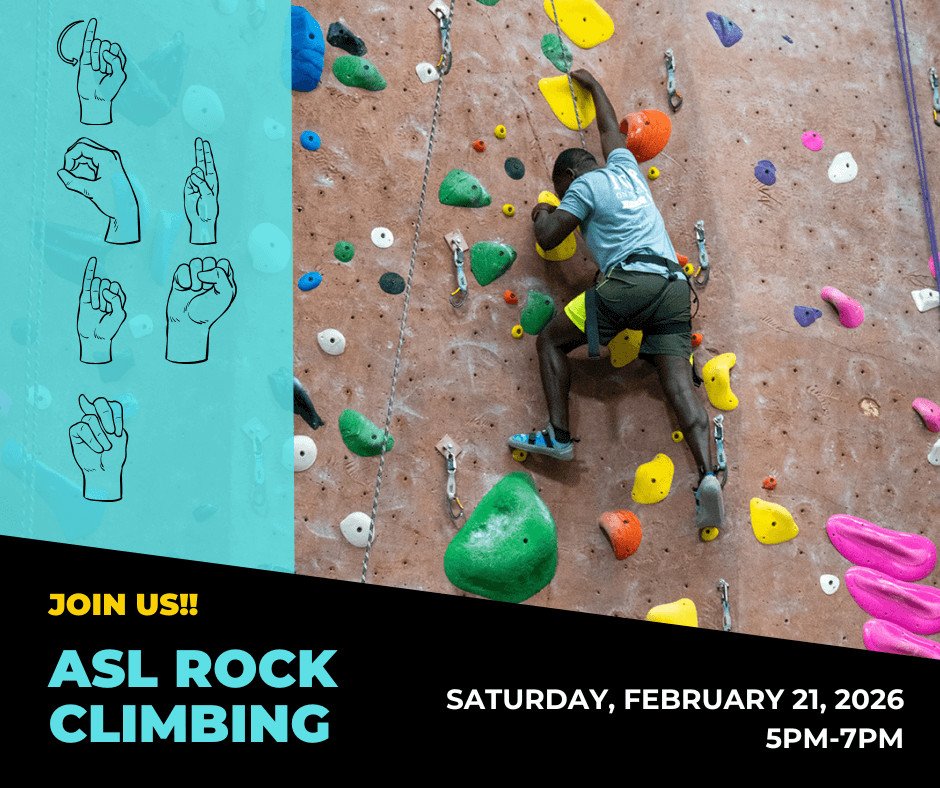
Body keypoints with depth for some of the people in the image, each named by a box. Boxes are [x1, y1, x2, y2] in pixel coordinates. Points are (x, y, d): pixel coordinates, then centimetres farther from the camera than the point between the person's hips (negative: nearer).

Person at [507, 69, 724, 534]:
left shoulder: (584, 185, 9)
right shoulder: (626, 169, 27)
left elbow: (548, 239, 6)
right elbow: (610, 129, 47)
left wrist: (542, 214, 28)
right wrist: (593, 85, 62)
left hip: (627, 281, -6)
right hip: (673, 285, 6)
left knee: (551, 341, 11)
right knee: (679, 381, -8)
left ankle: (558, 436, -2)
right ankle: (707, 475, -27)